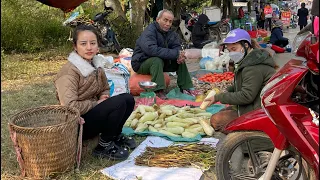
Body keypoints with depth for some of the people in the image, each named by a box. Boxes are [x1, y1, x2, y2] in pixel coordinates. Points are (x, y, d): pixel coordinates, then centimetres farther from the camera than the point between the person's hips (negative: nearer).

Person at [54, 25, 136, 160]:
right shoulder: (69, 72, -21)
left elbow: (105, 89, 20)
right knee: (119, 102, -25)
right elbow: (69, 107, -29)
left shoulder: (95, 66, 4)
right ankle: (104, 146, -10)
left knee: (128, 99, -6)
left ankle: (115, 136, 8)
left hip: (93, 113, 8)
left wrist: (104, 97, -4)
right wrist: (97, 103, -17)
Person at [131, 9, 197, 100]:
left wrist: (180, 56, -26)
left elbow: (177, 47, 1)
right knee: (157, 60, -36)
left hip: (160, 61, 7)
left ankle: (185, 87, 3)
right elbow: (151, 49, -38)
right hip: (141, 63, -7)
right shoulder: (149, 31, -23)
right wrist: (176, 54, -37)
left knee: (180, 60, -4)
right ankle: (159, 91, -36)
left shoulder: (171, 33, 3)